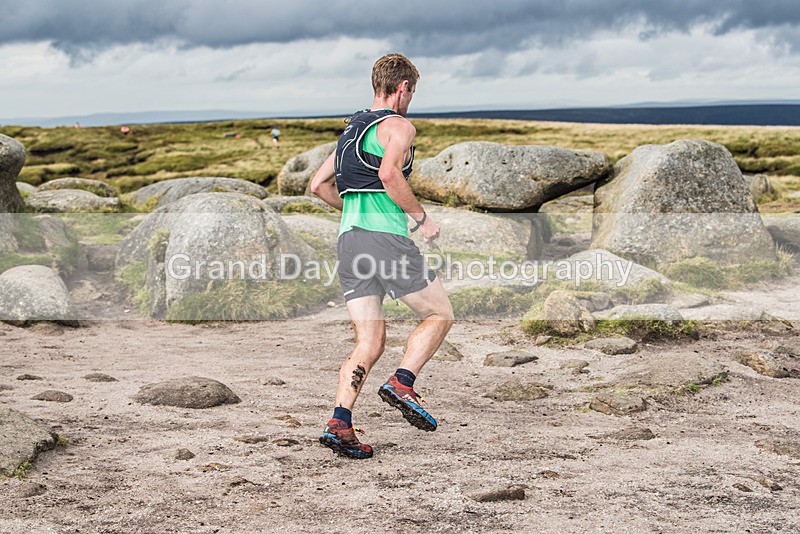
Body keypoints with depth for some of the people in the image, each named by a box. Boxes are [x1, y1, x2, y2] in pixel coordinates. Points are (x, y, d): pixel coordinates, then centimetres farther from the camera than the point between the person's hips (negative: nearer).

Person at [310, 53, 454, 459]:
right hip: (385, 237, -7)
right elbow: (389, 174, -19)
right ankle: (402, 384, -10)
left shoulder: (352, 129, 25)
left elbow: (319, 185, 27)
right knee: (440, 314, 9)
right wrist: (421, 218, -8)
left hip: (348, 240, 7)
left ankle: (339, 424, -8)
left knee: (369, 343, 6)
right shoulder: (399, 126, 0)